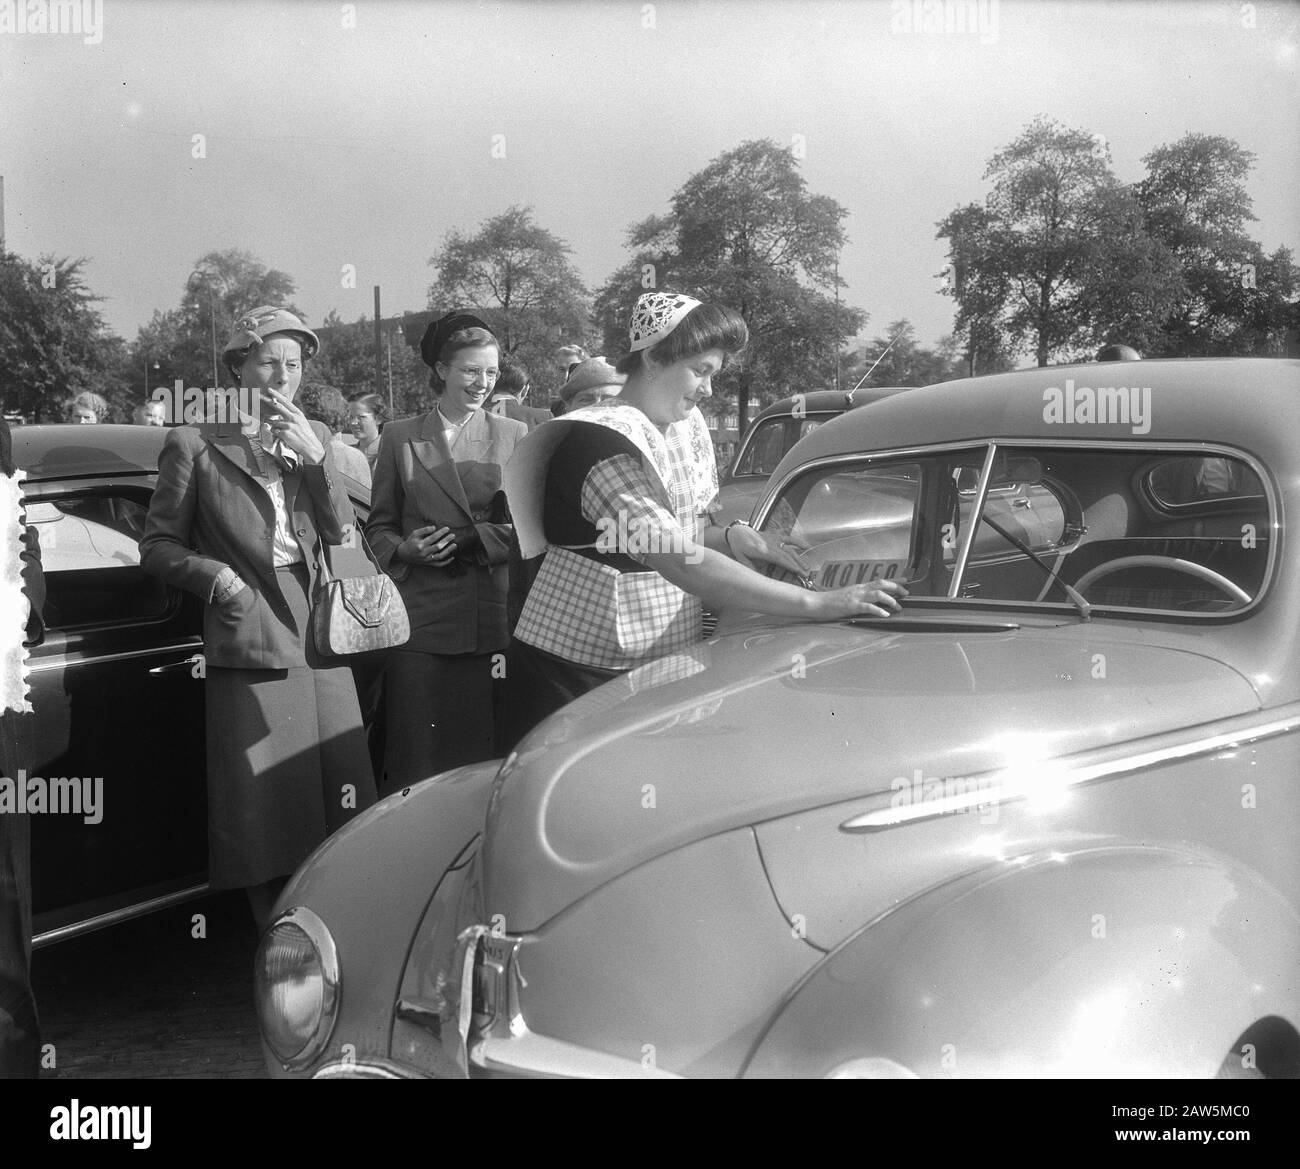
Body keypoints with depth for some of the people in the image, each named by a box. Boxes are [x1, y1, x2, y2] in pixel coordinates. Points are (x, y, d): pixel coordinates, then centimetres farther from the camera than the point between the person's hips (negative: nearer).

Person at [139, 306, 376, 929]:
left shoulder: (311, 435, 11)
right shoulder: (195, 443, -2)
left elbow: (340, 530, 3)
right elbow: (157, 545, 2)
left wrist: (313, 455, -10)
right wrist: (214, 575, -15)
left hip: (319, 637, 4)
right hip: (249, 638, -4)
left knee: (342, 796, 6)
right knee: (268, 809, 0)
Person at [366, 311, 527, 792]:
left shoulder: (515, 436, 10)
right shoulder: (400, 437, 11)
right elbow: (379, 526, 14)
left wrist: (468, 540, -11)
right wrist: (404, 550, -7)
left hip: (493, 619, 0)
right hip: (420, 620, 0)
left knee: (486, 752, 1)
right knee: (416, 758, -1)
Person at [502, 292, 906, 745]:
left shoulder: (686, 424, 9)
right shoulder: (601, 443, -21)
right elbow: (678, 562, -30)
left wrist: (731, 538, -4)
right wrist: (814, 604, -32)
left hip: (664, 664, 8)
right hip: (578, 673, -8)